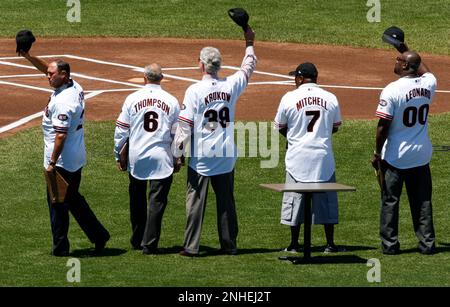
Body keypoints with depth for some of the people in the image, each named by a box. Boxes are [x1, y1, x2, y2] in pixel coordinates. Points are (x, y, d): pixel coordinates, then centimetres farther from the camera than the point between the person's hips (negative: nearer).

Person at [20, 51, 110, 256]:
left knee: (57, 201, 1)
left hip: (62, 161, -10)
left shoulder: (62, 101, -24)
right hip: (76, 159, 10)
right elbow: (46, 68, 16)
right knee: (73, 199, 20)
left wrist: (52, 162, -22)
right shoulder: (75, 87, 4)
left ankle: (60, 248, 7)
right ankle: (98, 235, 19)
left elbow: (61, 134, -26)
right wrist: (27, 56, 4)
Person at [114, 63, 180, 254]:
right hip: (162, 159, -1)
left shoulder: (132, 99, -3)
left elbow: (121, 131, 0)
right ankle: (150, 244, -3)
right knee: (157, 201, 1)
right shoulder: (171, 101, -2)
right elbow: (177, 133, 2)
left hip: (136, 157, 1)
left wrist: (118, 155, 10)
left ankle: (137, 241, 24)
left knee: (137, 201, 15)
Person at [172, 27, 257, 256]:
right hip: (226, 155, 4)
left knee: (196, 201, 0)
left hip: (201, 156, -4)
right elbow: (248, 67, 19)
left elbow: (184, 126, -12)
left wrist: (178, 153, -5)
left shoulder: (195, 91, -12)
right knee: (226, 200, 12)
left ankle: (191, 246, -2)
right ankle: (229, 244, 16)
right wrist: (249, 44, 33)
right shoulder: (231, 86, -1)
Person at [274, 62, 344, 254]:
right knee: (326, 200, 10)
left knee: (295, 199, 7)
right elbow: (335, 127, 11)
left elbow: (280, 127, 5)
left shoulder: (289, 98, -6)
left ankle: (294, 245, 9)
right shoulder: (330, 98, 1)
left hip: (298, 157, -2)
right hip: (323, 157, 2)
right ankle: (330, 244, 11)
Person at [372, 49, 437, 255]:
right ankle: (427, 243, 11)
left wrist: (377, 153, -7)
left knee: (390, 201, 6)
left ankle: (390, 244, 7)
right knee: (422, 201, 11)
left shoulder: (392, 90, -18)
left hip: (395, 156, -5)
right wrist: (407, 51, 32)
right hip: (422, 156, 5)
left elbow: (383, 125, -17)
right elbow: (425, 71, 25)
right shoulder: (428, 84, -2)